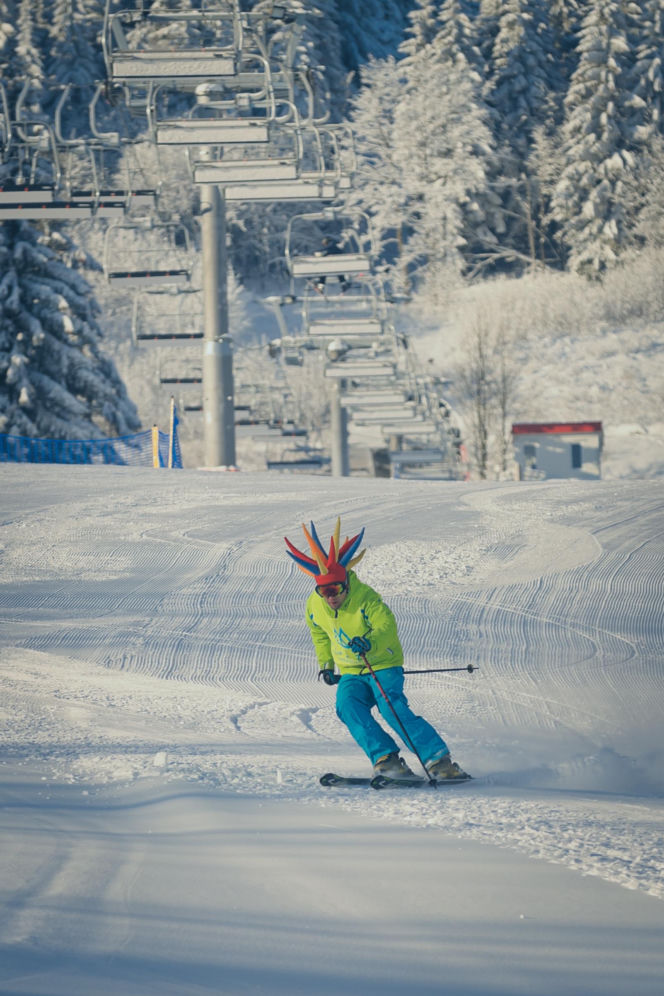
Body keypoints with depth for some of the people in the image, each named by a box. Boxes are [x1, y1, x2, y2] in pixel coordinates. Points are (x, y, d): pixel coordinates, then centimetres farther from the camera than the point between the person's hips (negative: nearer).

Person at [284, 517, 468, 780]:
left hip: (384, 666, -5)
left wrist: (370, 643, -50)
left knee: (392, 708, -27)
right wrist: (325, 664, 15)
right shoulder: (315, 605, -2)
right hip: (351, 674, 5)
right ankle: (385, 758, -32)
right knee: (348, 706, -25)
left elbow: (387, 628, -31)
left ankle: (439, 760, -28)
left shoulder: (366, 599, -19)